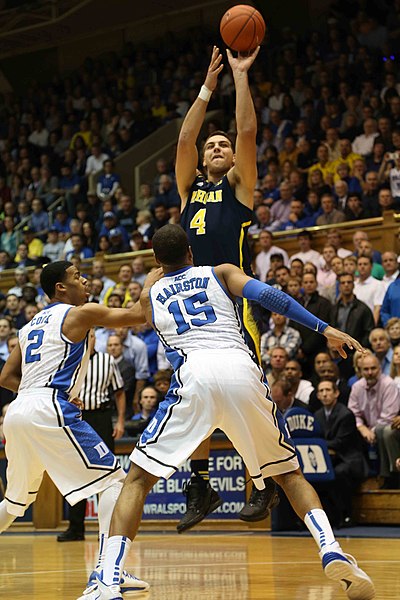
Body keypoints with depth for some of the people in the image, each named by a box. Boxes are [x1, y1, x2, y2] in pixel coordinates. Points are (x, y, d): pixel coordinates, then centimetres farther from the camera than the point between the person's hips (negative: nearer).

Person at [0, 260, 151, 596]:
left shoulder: (30, 326, 25)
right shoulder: (80, 313, 3)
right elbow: (137, 314, 2)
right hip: (49, 410, -8)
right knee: (114, 478, -5)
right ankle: (106, 568, -19)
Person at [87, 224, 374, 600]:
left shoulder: (148, 296, 27)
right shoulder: (220, 273, 25)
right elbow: (265, 294, 6)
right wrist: (324, 328, 4)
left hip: (194, 373, -1)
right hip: (242, 369, 1)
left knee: (138, 479, 6)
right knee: (288, 473, 19)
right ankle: (332, 553, -5)